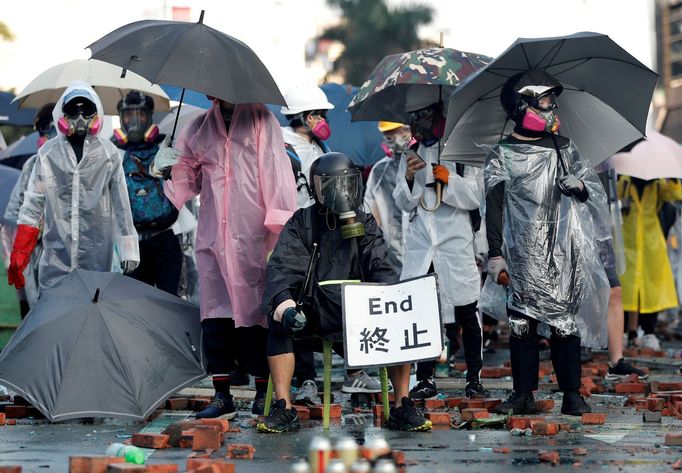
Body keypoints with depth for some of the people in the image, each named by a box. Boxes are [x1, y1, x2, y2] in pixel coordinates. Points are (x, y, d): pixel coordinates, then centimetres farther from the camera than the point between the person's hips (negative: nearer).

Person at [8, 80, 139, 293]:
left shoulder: (109, 154, 2)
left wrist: (128, 249, 6)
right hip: (56, 257, 1)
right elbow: (33, 203, 8)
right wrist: (18, 255, 5)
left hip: (96, 257, -1)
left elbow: (121, 203, 6)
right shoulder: (48, 154, 5)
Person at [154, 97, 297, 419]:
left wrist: (278, 224, -11)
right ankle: (222, 396, 8)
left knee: (255, 311, -3)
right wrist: (169, 168, -1)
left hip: (252, 238, -4)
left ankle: (263, 394, 5)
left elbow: (275, 170, -3)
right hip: (212, 236, 4)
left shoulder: (261, 121, 3)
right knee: (214, 314, 3)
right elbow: (189, 178, 22)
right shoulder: (200, 128, 16)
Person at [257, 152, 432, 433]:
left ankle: (402, 408, -18)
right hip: (314, 313, -2)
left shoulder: (365, 225, 10)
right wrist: (285, 305, -31)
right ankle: (283, 408, -30)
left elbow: (380, 270, 1)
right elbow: (282, 269, -10)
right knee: (279, 323, -32)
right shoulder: (302, 224, 3)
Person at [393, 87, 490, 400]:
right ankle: (426, 378, 2)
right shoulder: (410, 154, 13)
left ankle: (474, 378, 6)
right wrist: (409, 179, -8)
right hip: (420, 244, 3)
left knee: (466, 313, -1)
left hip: (455, 244, -3)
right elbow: (403, 203, 11)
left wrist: (448, 178, -15)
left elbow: (474, 198, -1)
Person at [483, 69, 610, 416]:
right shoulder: (502, 156, 5)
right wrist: (496, 258, -2)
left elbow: (594, 188, 17)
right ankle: (523, 394, 7)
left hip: (562, 254, 1)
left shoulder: (564, 149, 13)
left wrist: (579, 185, -6)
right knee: (521, 324, 0)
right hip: (523, 256, -1)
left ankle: (572, 394, 1)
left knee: (565, 322, -2)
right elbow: (494, 211, 3)